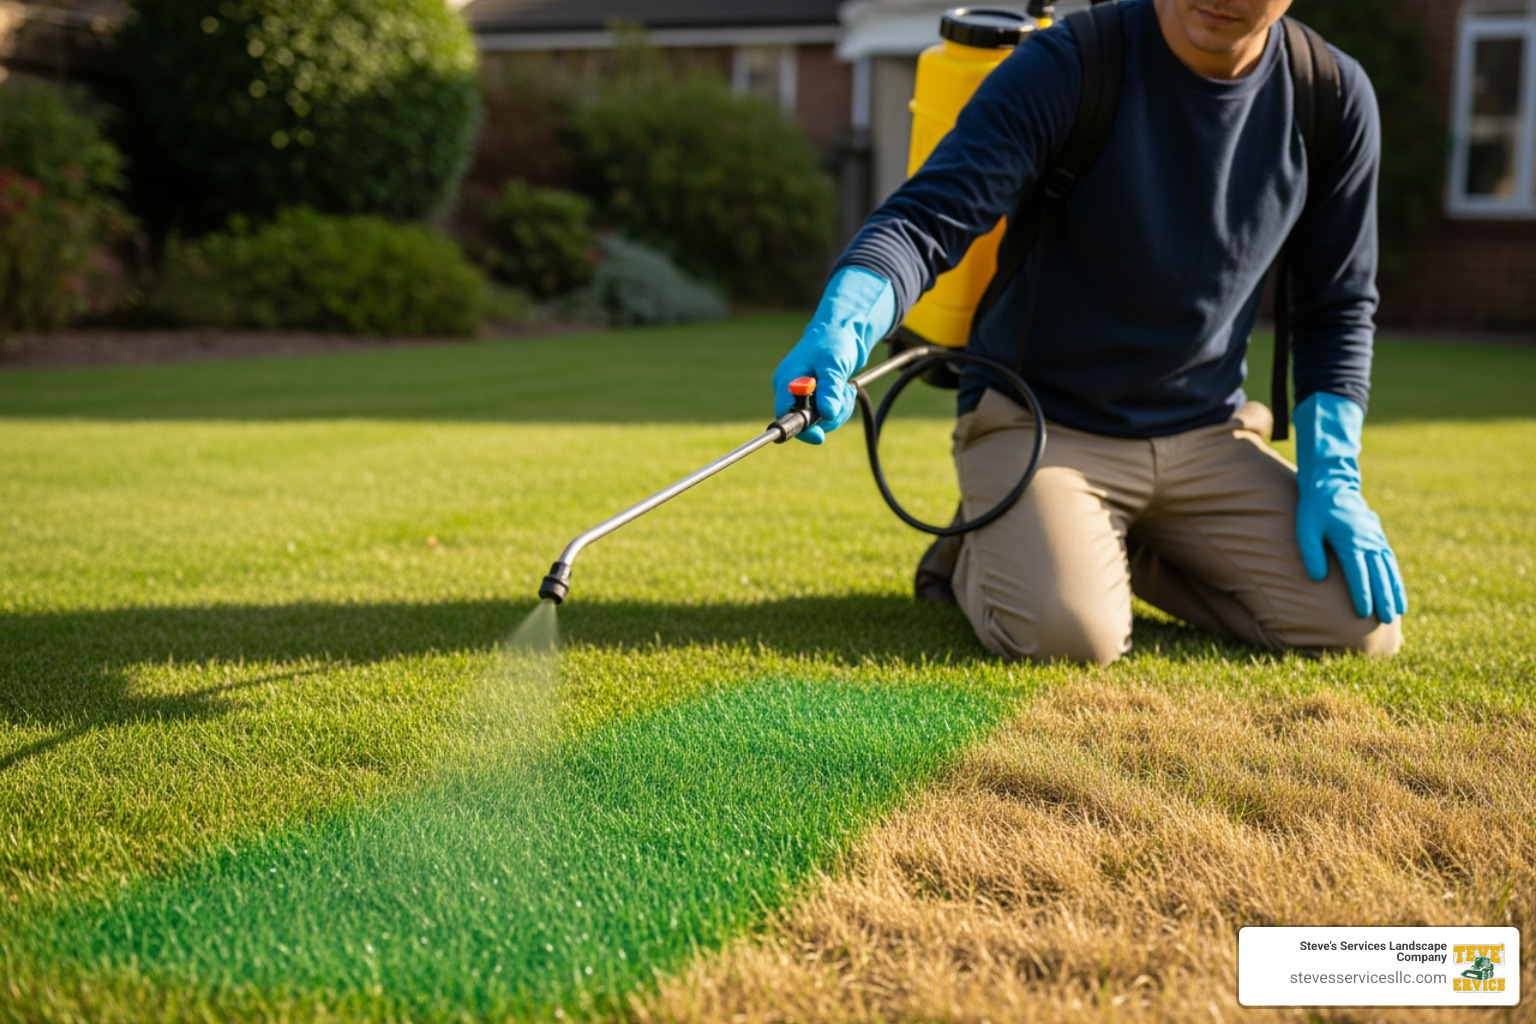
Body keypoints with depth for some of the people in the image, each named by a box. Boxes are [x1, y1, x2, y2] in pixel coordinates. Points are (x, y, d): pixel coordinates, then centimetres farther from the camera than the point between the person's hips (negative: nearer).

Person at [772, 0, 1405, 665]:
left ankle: (1117, 549, 12)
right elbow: (929, 216, -23)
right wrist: (839, 328, -44)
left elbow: (1337, 306, 7)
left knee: (1364, 624, -10)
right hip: (1037, 422, -4)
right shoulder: (1063, 68, -15)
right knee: (1068, 633, -30)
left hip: (1209, 435, 5)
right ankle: (978, 558, 8)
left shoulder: (1335, 98, -2)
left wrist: (1331, 477, -4)